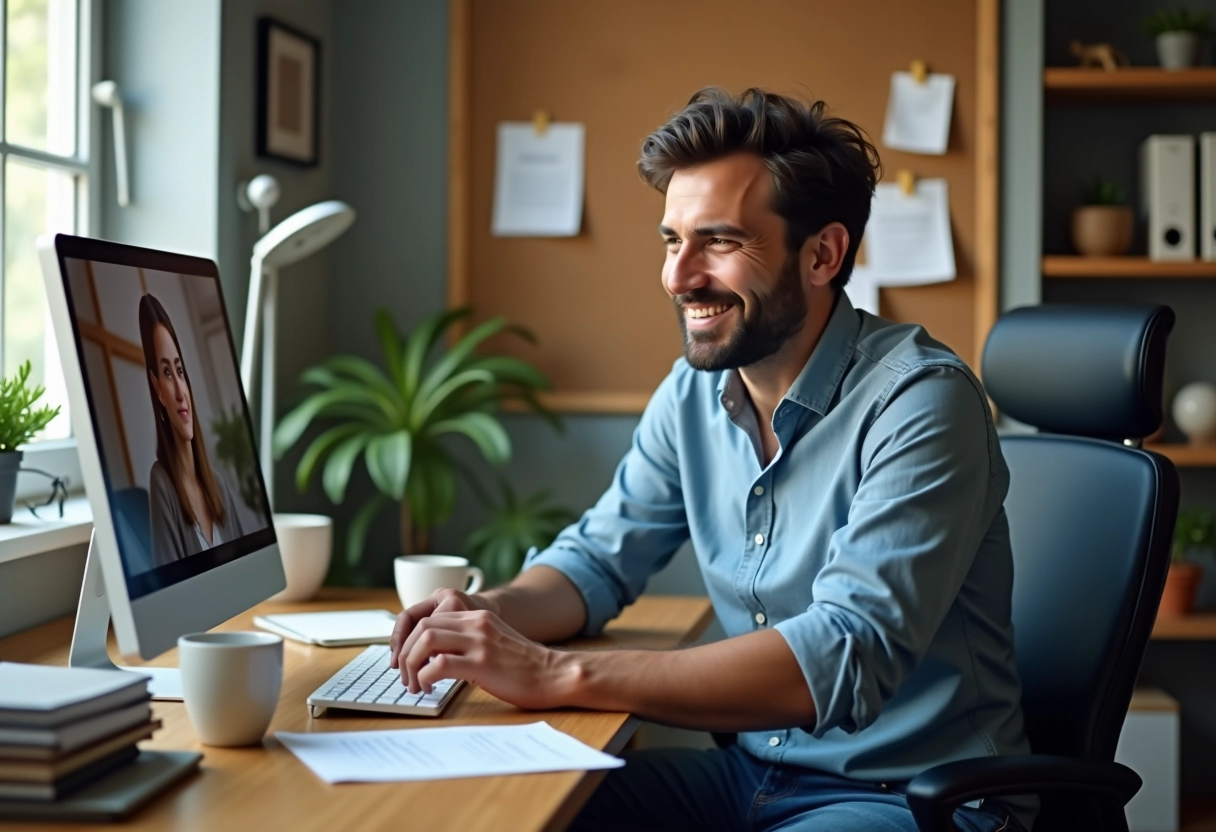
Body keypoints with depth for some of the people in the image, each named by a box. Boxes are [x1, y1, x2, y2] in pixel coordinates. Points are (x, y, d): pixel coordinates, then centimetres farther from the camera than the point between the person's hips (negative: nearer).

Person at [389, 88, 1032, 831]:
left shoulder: (919, 402, -20)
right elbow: (599, 557, 11)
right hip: (754, 771, 6)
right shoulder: (693, 394, 1)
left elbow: (846, 655, -30)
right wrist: (493, 614, -13)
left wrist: (557, 675, -34)